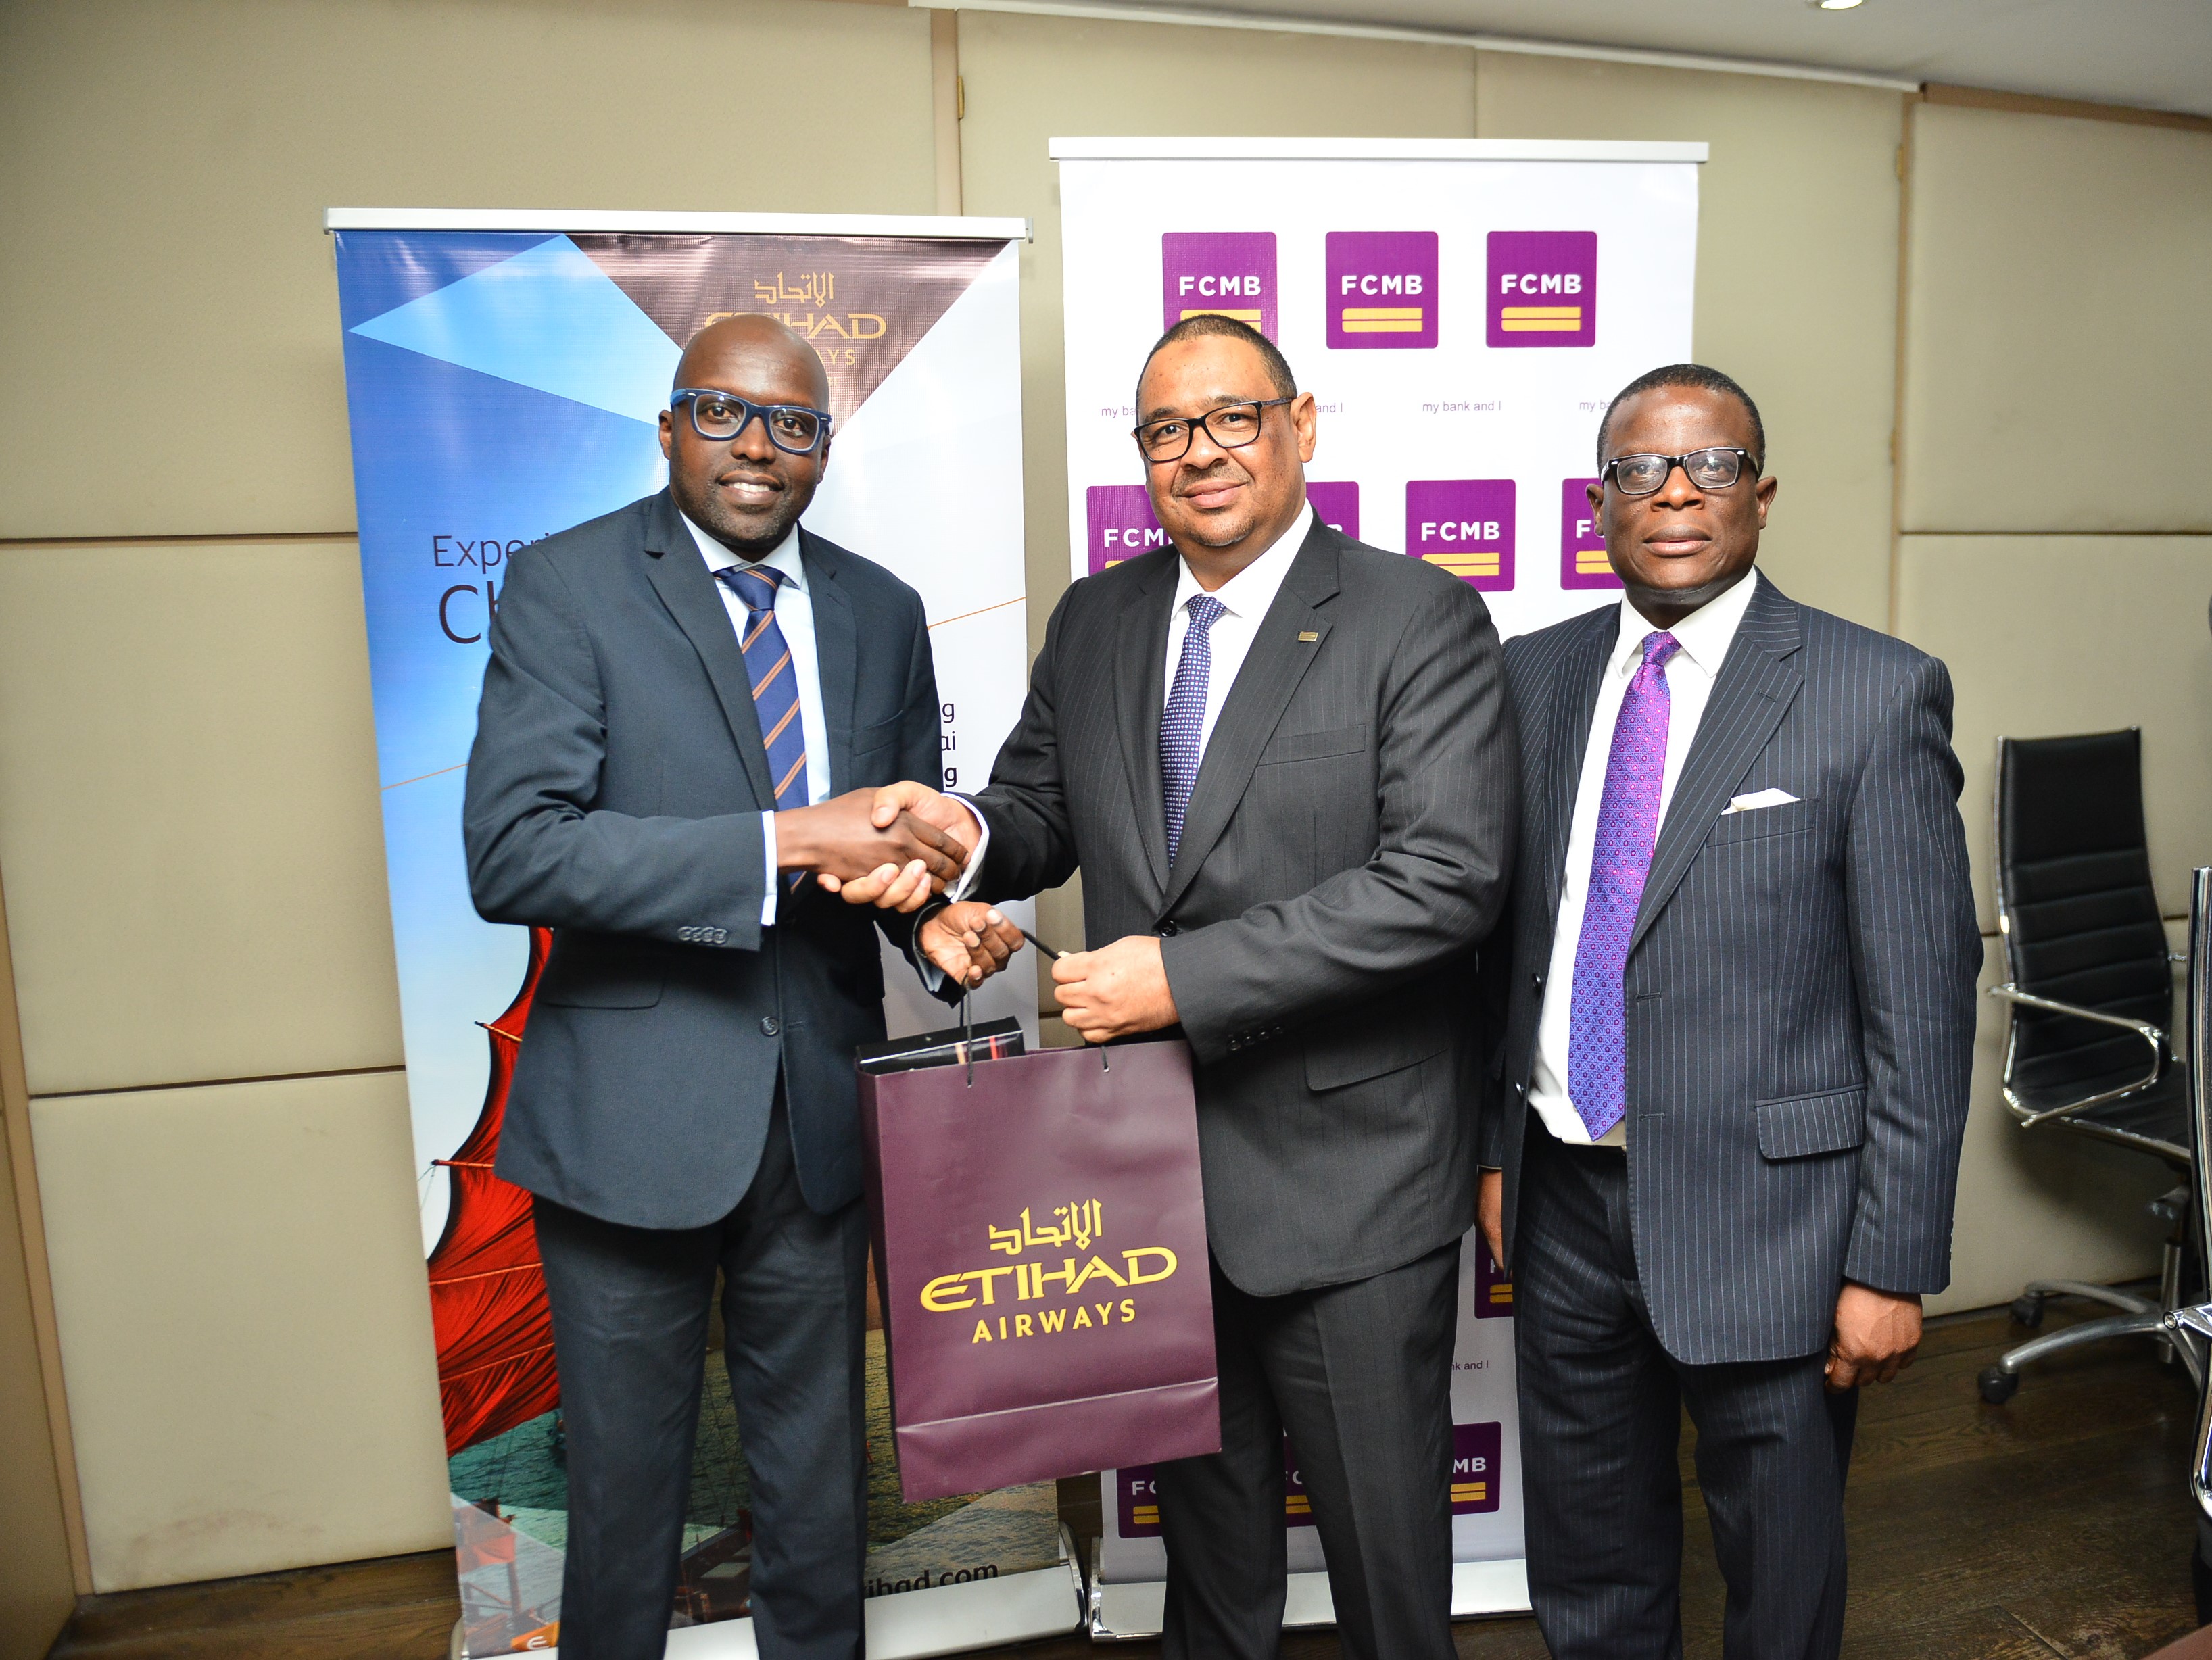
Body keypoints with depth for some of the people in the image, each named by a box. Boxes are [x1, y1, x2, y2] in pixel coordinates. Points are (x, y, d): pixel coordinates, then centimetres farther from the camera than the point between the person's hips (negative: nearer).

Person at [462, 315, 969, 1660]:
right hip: (633, 1118, -3)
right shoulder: (566, 588, -7)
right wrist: (786, 844, -25)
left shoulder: (881, 612, 7)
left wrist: (934, 899, -7)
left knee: (821, 1487, 20)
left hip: (819, 1112, 4)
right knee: (626, 1491, 15)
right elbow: (513, 853, -19)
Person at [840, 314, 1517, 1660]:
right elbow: (1045, 811, 14)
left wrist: (1188, 976, -25)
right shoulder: (1094, 620, 6)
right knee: (1203, 1506, 26)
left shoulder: (1422, 619, -11)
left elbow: (1448, 879, -21)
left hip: (1342, 1175, -5)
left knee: (1382, 1535, 15)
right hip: (1154, 1160, 5)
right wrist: (972, 836, -11)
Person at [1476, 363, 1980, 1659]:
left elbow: (1923, 999, -10)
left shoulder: (1878, 692, -9)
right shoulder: (1536, 676, 4)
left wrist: (1895, 1262, -11)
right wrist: (1494, 1144, 8)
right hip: (1566, 1198, 4)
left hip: (1766, 1213, -3)